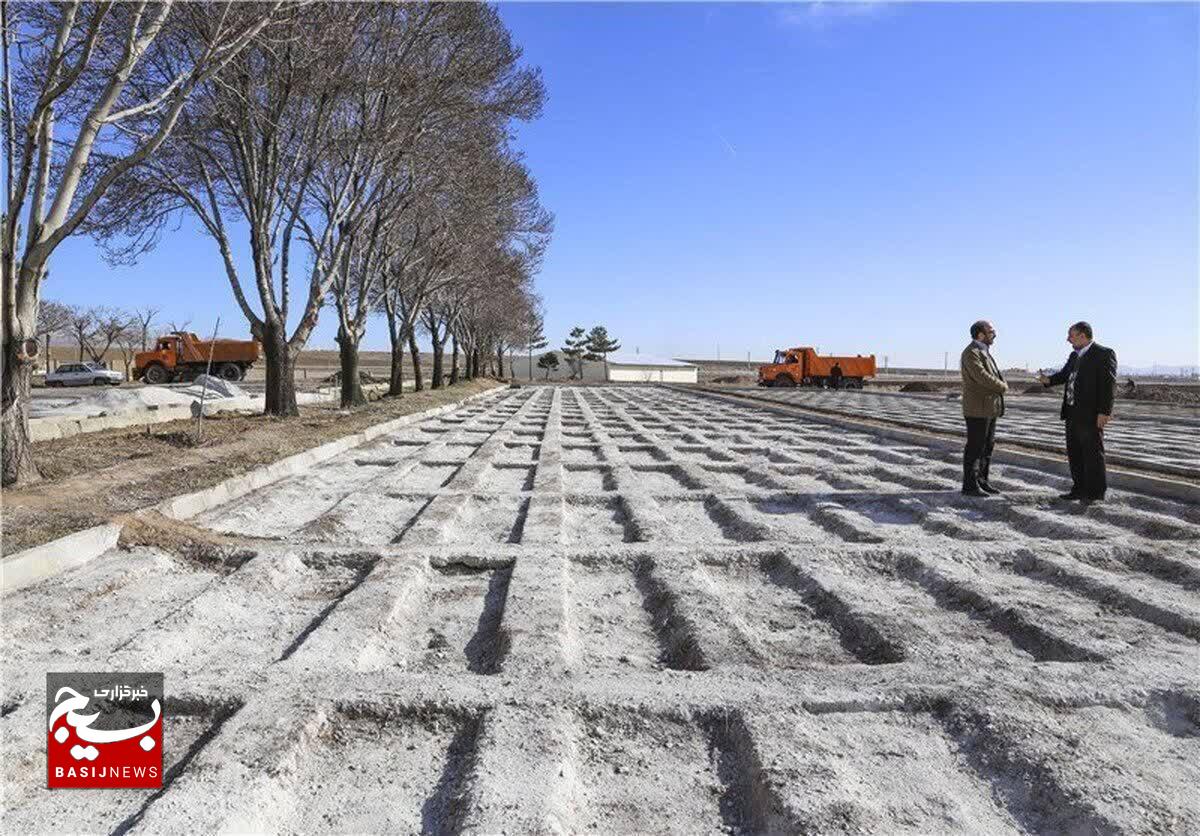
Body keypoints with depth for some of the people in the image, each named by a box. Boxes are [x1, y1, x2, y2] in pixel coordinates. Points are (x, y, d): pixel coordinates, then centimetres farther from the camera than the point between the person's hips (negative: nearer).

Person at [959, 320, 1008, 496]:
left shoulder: (984, 352, 17)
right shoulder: (971, 353, -15)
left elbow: (994, 375, 20)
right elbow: (982, 376, -25)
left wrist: (1002, 385, -1)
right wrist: (1002, 387, -10)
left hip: (989, 408, 10)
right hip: (977, 409, -10)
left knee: (987, 446, 12)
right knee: (975, 447, -6)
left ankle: (982, 481, 20)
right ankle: (970, 485, -1)